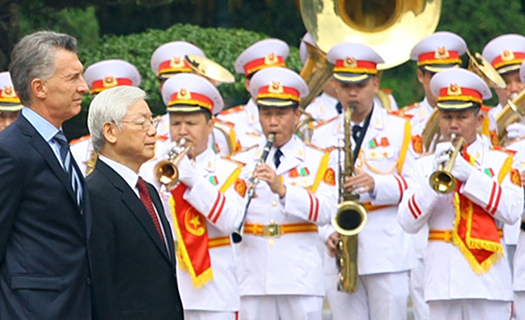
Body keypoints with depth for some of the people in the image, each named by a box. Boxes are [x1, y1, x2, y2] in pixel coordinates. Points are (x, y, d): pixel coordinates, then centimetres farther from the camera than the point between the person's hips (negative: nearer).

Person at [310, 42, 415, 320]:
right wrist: (328, 232, -10)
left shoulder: (399, 129, 8)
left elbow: (413, 185, 0)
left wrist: (376, 184, -19)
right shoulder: (322, 135, 13)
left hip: (388, 252, -2)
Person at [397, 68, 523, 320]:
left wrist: (469, 175, -12)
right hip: (443, 278, 1)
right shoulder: (424, 166, 13)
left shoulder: (501, 162, 11)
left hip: (487, 276, -1)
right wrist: (435, 180, -12)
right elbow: (408, 223, 2)